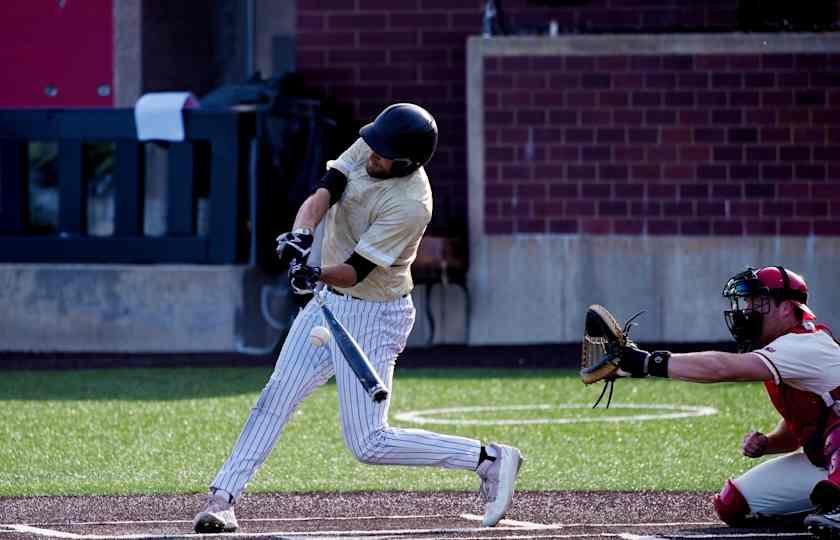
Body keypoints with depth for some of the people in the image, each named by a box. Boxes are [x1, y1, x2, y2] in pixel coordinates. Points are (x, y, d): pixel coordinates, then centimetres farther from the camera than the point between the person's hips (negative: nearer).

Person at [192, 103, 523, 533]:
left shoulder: (410, 205, -28)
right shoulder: (366, 149, -7)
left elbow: (356, 271, -28)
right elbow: (322, 195, -16)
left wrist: (316, 274, -47)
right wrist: (301, 236, -36)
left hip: (373, 316, -7)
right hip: (328, 303, 7)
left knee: (369, 445, -8)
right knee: (275, 398, 1)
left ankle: (489, 460, 1)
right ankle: (222, 498, 3)